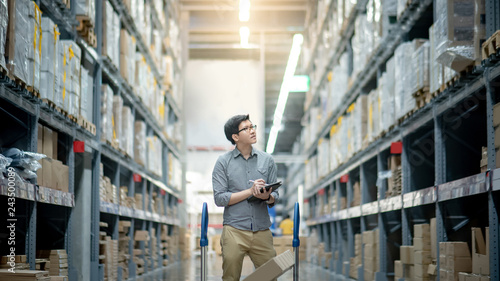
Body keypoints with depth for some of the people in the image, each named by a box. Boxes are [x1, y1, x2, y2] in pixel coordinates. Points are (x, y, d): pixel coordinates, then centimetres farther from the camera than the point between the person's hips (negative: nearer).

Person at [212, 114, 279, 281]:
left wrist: (268, 196, -15)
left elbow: (275, 197, 9)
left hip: (262, 231, 2)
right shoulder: (223, 162, 4)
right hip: (234, 231, -2)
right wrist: (250, 191, -12)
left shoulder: (267, 160, 11)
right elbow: (219, 198, -5)